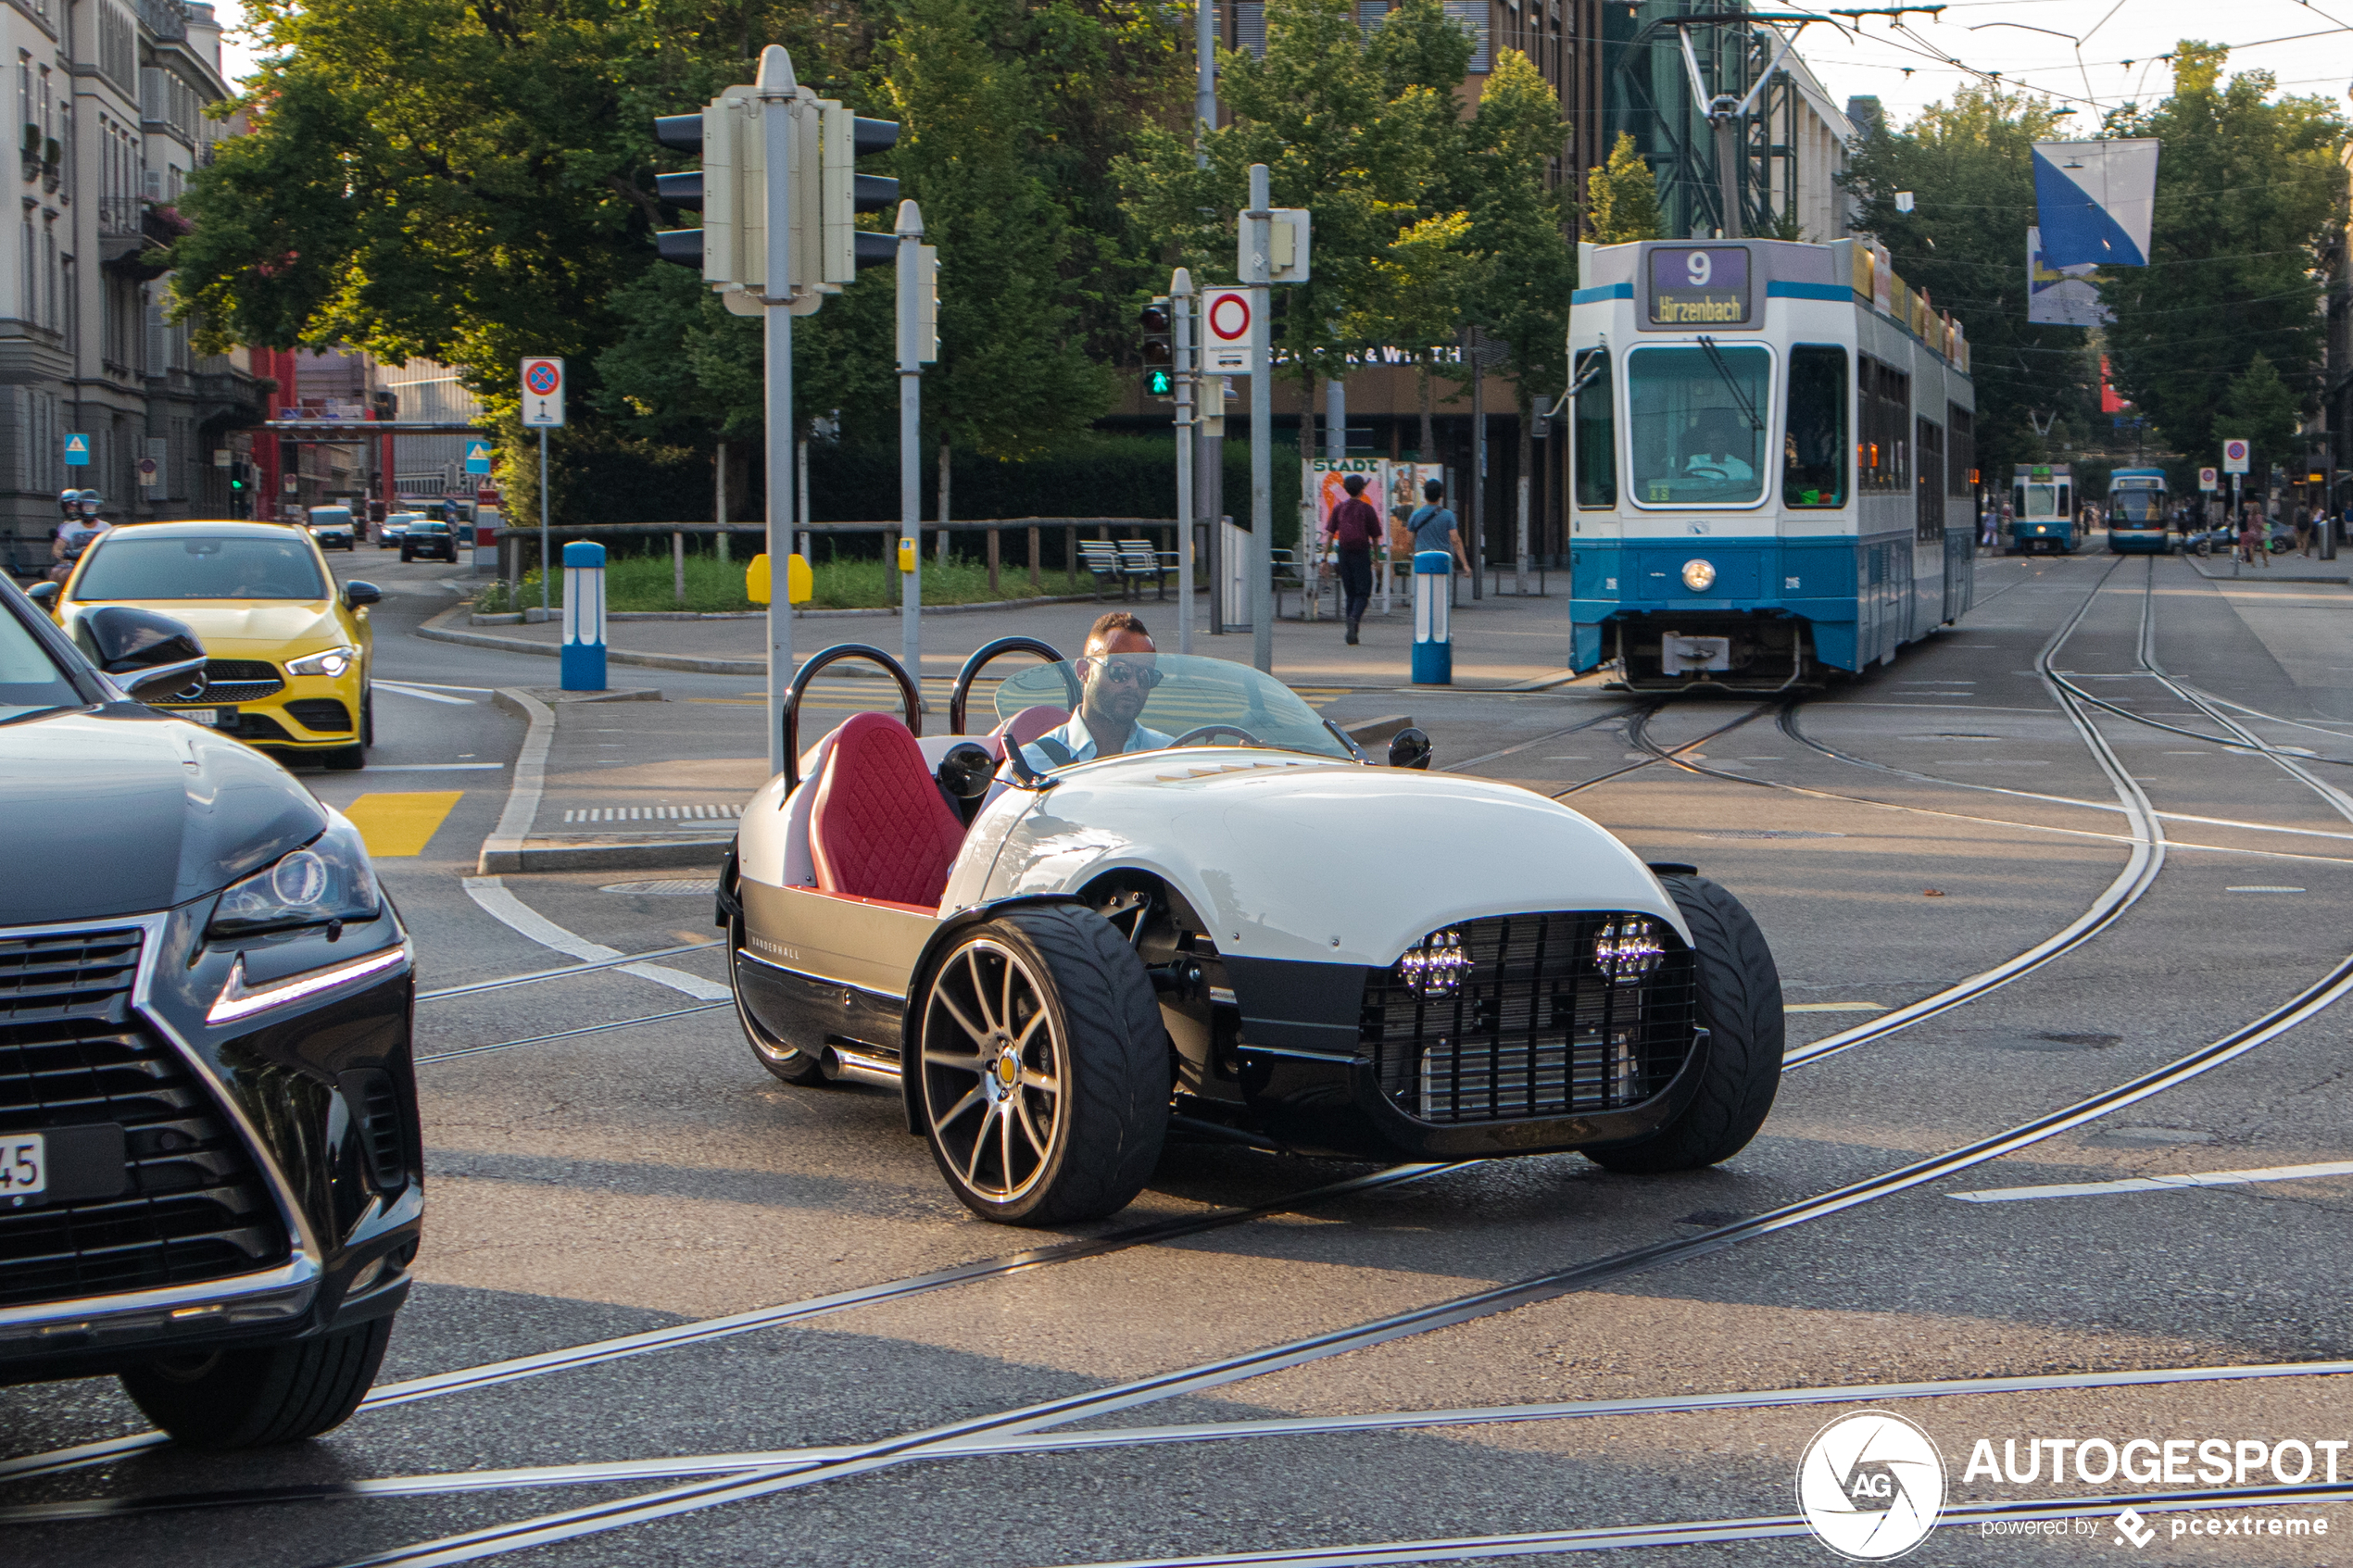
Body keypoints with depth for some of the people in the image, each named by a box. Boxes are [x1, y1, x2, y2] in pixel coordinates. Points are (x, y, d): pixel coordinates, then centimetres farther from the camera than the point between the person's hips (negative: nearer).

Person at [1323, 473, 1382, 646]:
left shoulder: (1339, 508, 7)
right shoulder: (1367, 509, -3)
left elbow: (1330, 535, 4)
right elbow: (1375, 537, 1)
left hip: (1343, 552, 4)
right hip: (1361, 552, -4)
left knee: (1350, 593, 11)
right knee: (1363, 592, -1)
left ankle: (1352, 635, 11)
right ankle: (1354, 617, -31)